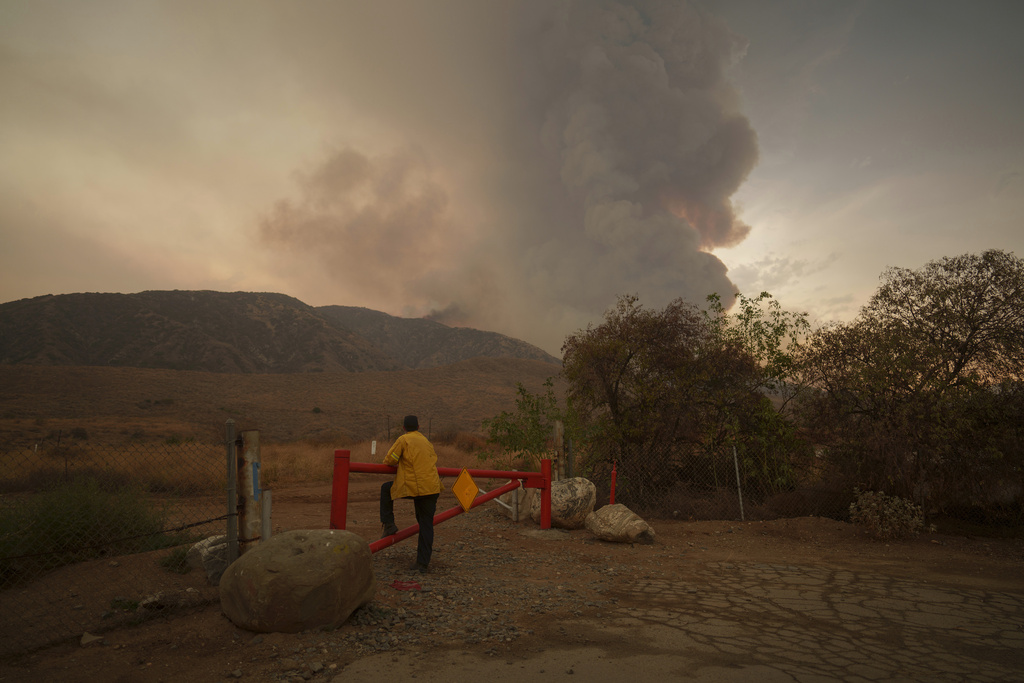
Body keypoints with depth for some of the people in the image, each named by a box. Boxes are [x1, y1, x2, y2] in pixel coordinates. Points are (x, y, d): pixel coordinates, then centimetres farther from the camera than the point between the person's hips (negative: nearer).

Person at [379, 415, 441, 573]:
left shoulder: (404, 440, 0)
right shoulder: (426, 441, 19)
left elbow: (388, 461, -1)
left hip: (413, 487, -5)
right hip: (432, 487, 5)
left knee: (386, 489, 21)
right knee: (426, 524, 9)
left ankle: (388, 524, 16)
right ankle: (423, 563, 8)